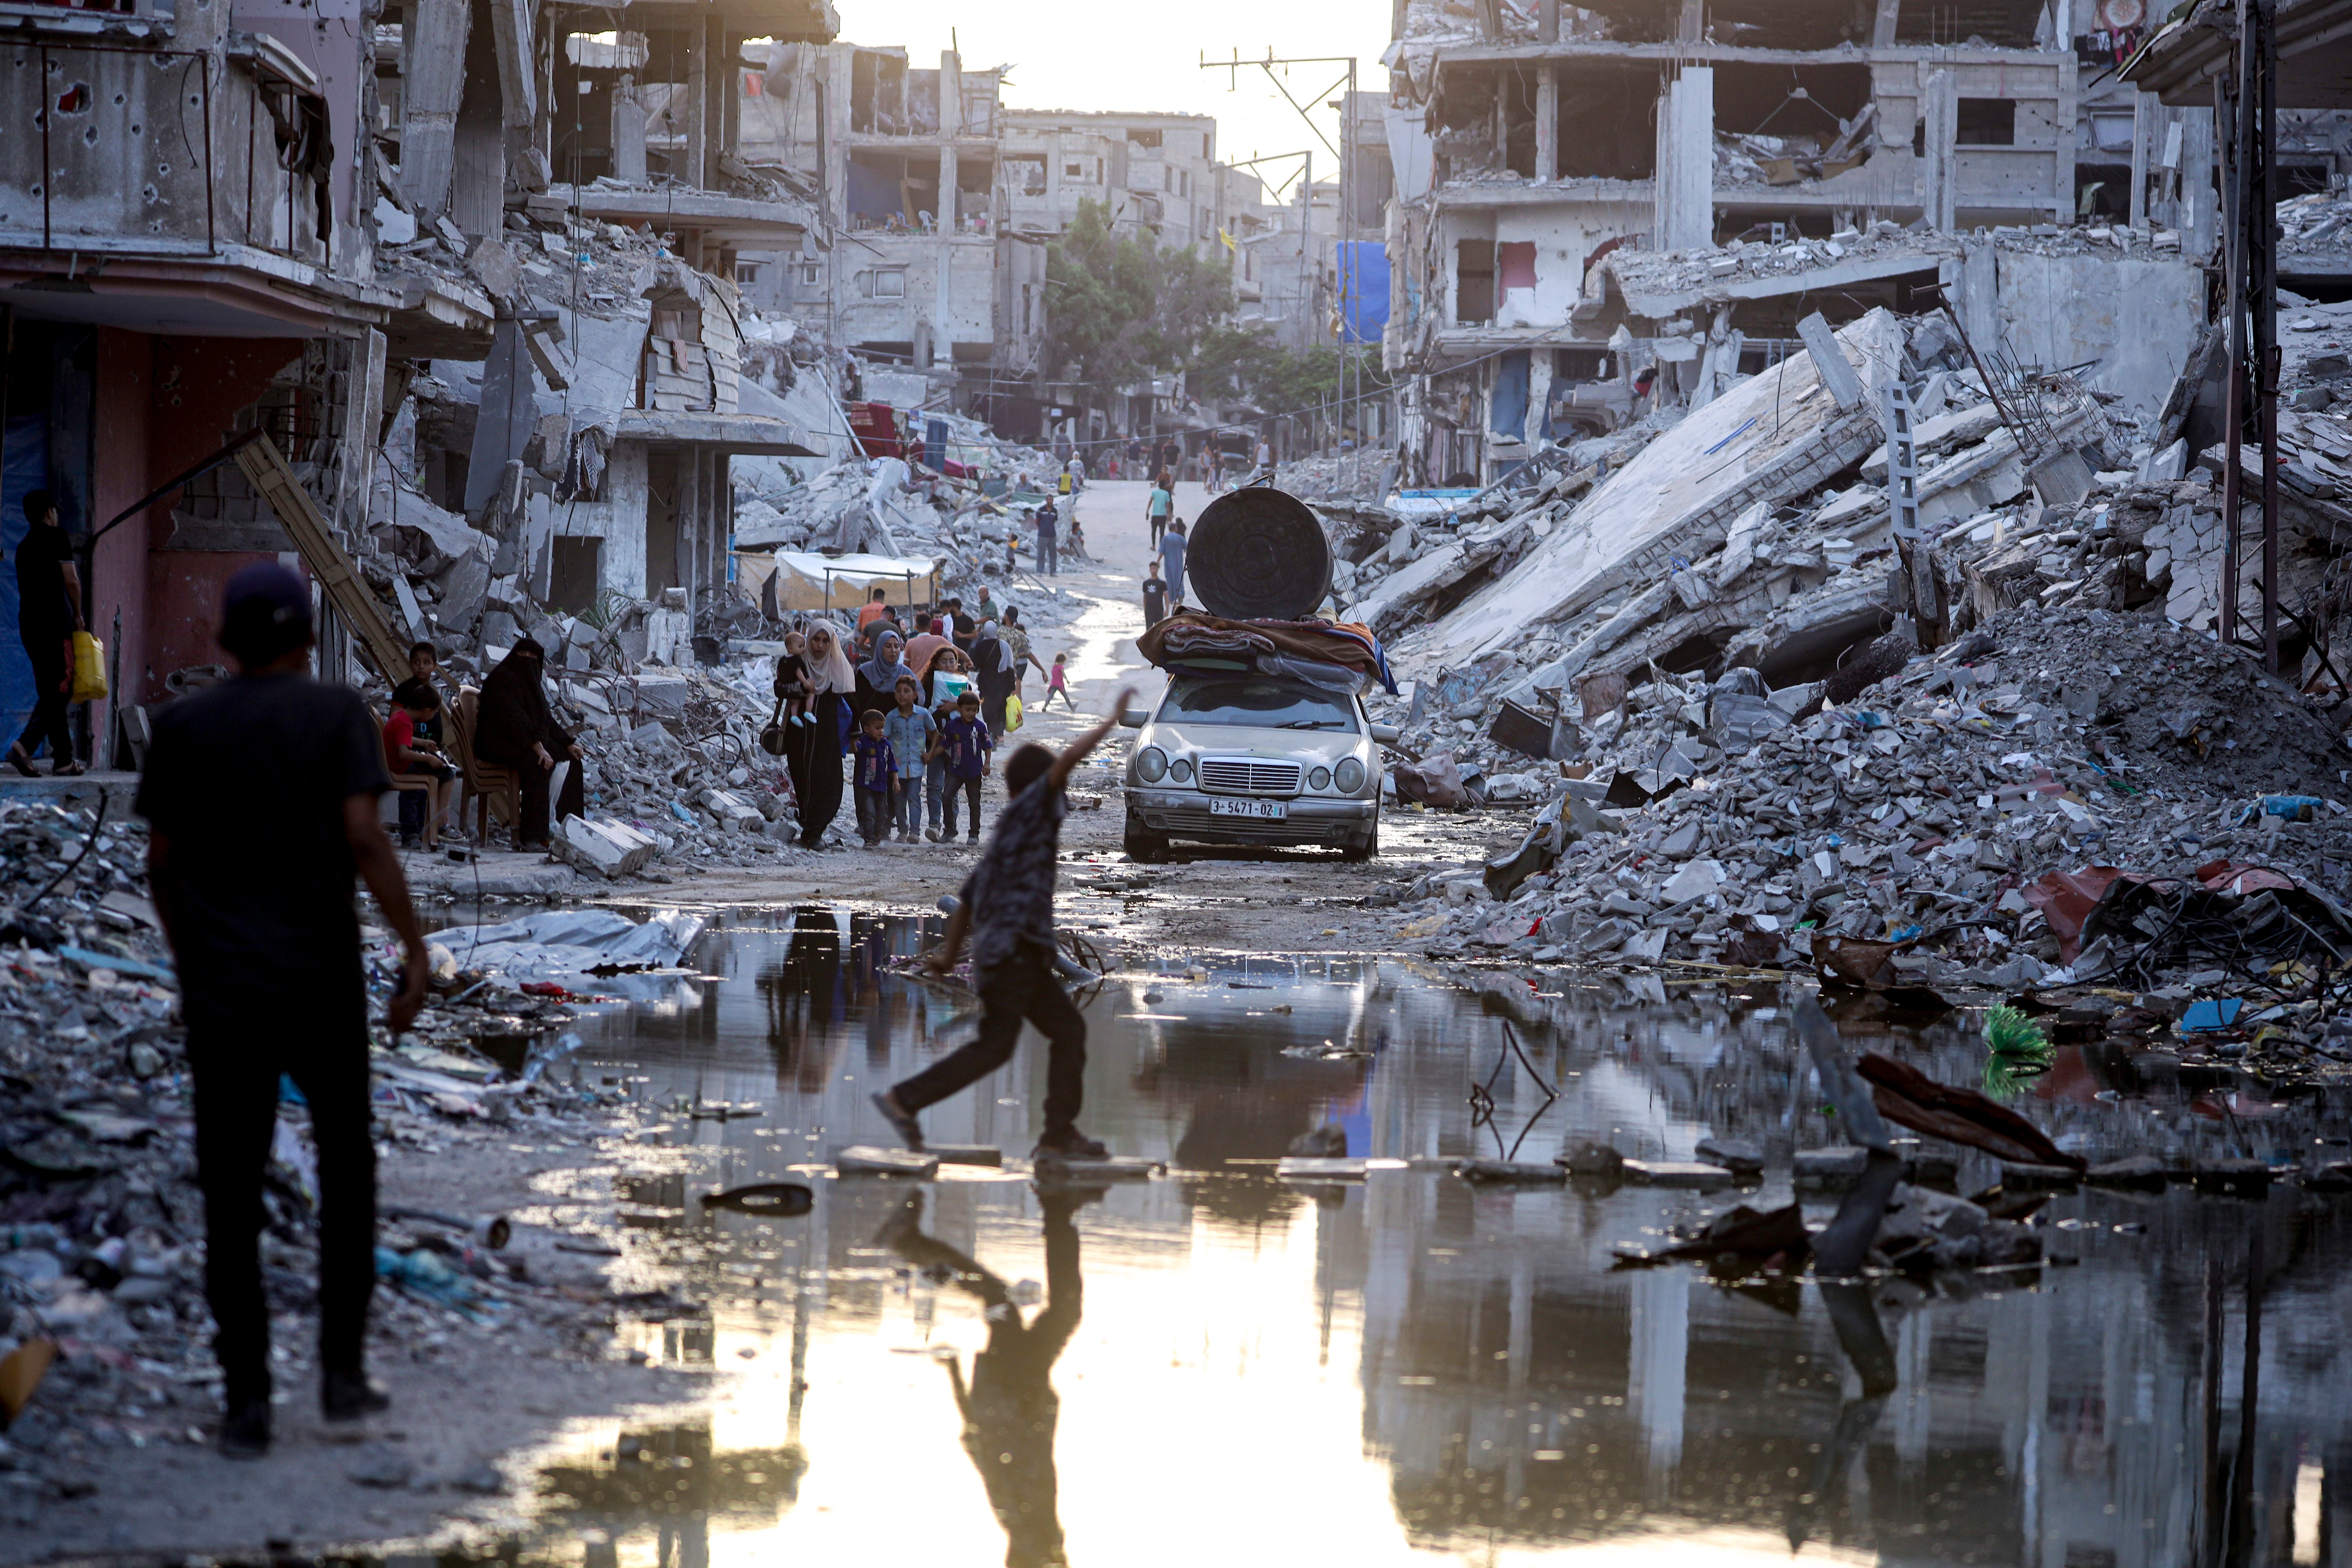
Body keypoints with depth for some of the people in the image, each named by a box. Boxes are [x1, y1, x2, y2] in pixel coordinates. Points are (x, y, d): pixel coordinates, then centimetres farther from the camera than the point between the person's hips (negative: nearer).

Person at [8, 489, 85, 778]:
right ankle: (26, 744, -16)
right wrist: (78, 616, 3)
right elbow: (71, 581, -10)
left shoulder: (24, 546, 18)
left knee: (50, 692, 9)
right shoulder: (56, 537, -3)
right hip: (54, 623, -7)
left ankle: (64, 760, 1)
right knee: (60, 690, -6)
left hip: (28, 624, 7)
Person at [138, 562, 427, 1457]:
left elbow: (161, 862, 7)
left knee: (231, 1195, 3)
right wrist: (415, 947, -8)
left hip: (220, 988, 1)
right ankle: (343, 1369, 13)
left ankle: (247, 1400, -1)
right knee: (346, 1166, 17)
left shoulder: (181, 729, 4)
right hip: (322, 980, -1)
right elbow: (363, 837, -12)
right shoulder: (337, 715, -3)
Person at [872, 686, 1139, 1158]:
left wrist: (950, 952, 32)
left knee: (1069, 1031, 8)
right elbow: (1067, 761, -16)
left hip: (1025, 955, 10)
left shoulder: (1006, 833, 23)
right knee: (994, 1047, -8)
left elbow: (967, 898, 26)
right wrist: (1112, 721, -8)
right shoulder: (1026, 812, -2)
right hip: (1012, 948, -10)